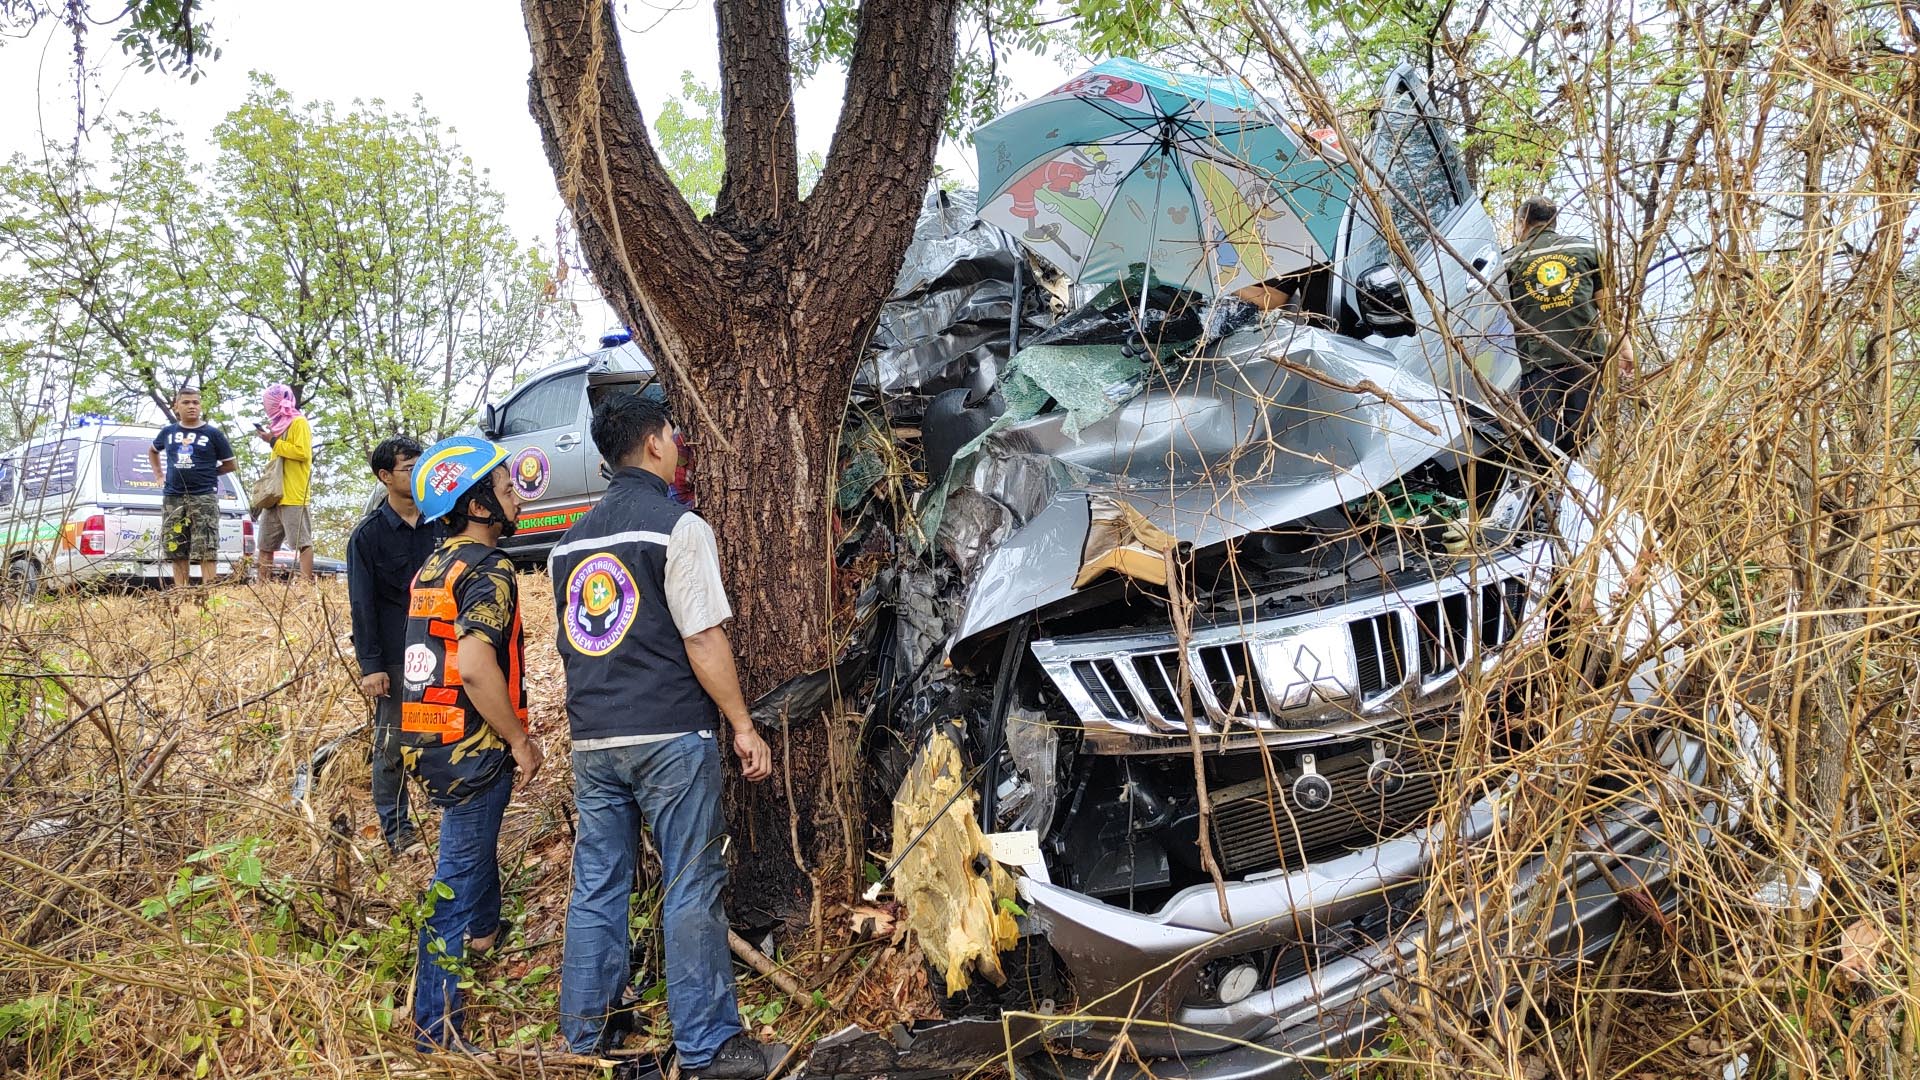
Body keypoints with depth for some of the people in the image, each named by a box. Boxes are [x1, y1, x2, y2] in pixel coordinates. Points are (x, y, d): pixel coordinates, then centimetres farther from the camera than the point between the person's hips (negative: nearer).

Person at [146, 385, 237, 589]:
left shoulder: (213, 434, 1)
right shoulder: (168, 432, 11)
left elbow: (229, 464, 7)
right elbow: (152, 451, 32)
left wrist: (206, 474, 2)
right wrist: (159, 475, 20)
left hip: (204, 498, -4)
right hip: (172, 498, 4)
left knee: (206, 552, -9)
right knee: (177, 552, 7)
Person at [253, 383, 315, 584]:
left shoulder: (299, 423, -5)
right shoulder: (280, 424, 22)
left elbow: (302, 452, -17)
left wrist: (273, 442, -13)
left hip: (293, 496, -10)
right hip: (274, 494, 10)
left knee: (302, 542, -11)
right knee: (266, 544, 11)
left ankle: (307, 583, -13)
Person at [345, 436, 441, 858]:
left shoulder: (439, 525, 6)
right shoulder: (368, 535, -5)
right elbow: (362, 605, -6)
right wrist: (370, 665, -10)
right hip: (395, 659, -3)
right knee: (391, 744, 3)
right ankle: (397, 830, 13)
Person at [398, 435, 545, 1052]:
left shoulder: (432, 568, 11)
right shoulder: (487, 570, -18)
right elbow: (476, 666, -29)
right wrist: (519, 740, -18)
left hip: (429, 740, 10)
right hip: (472, 747, -10)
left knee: (475, 847, 30)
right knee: (459, 876, -1)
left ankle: (482, 939, 53)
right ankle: (437, 1026, 7)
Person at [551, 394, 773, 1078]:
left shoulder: (570, 542, 13)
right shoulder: (678, 527, -9)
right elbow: (703, 640, -13)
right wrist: (743, 727, -8)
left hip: (591, 740, 7)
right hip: (669, 738, -7)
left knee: (596, 885, 13)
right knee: (691, 889, 0)